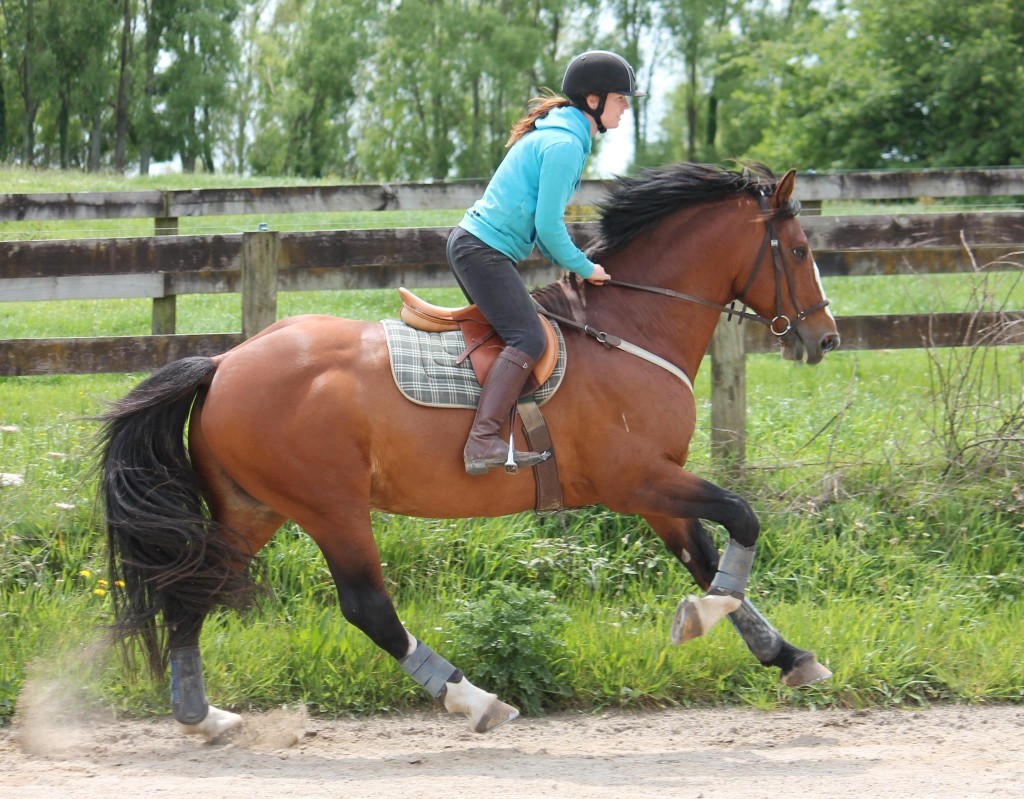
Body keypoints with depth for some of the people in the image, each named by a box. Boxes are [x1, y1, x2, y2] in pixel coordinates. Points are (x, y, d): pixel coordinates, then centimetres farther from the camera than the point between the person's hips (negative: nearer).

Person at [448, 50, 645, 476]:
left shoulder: (561, 136, 17)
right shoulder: (564, 145, -16)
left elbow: (543, 220, 21)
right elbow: (549, 227, -18)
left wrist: (571, 265, 13)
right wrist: (584, 267, -4)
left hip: (472, 245, 11)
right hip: (484, 249, -11)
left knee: (513, 327, 19)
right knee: (528, 338, -21)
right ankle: (483, 441, -31)